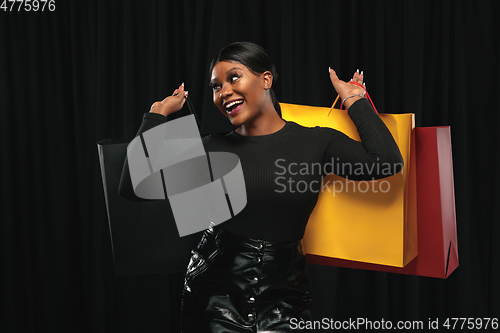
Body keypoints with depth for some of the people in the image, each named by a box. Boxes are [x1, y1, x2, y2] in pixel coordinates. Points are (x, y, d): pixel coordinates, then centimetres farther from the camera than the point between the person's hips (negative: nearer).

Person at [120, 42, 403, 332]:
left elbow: (387, 163, -14)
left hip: (283, 290, 0)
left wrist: (354, 100, -3)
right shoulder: (214, 148, 1)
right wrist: (158, 114, 2)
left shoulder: (316, 141, 0)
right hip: (216, 287, 1)